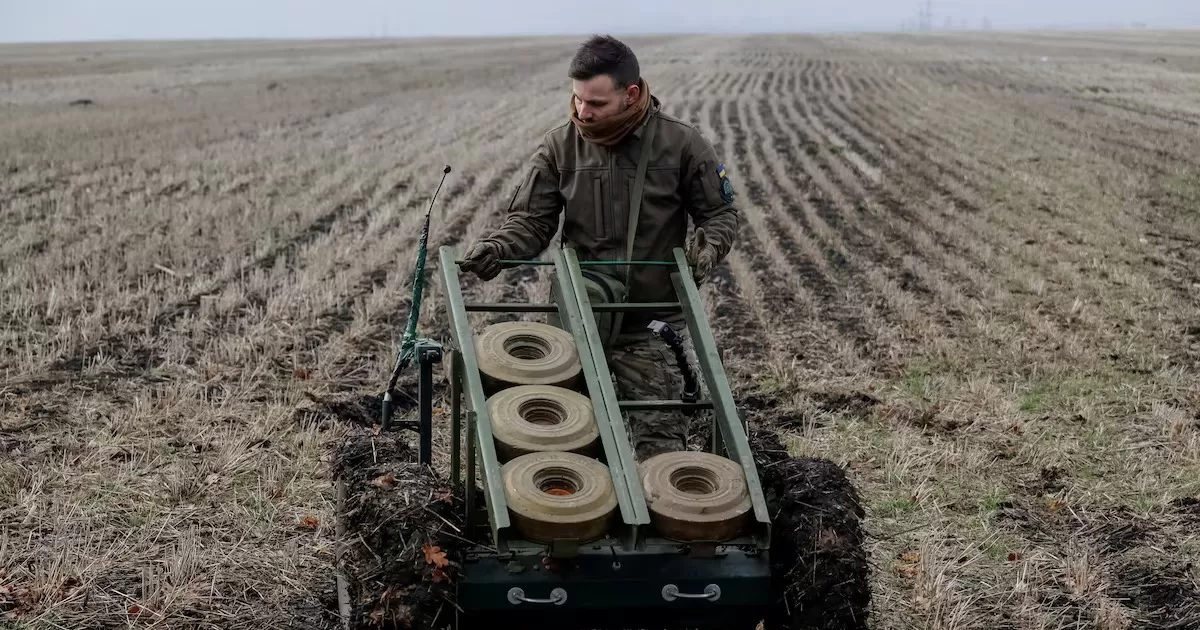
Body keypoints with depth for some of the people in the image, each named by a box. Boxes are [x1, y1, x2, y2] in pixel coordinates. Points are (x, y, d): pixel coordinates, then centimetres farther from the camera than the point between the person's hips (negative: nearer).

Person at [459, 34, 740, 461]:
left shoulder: (682, 145, -7)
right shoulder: (560, 146, -3)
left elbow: (721, 213, 3)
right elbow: (532, 219, 0)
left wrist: (708, 246, -19)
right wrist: (495, 247, -20)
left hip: (653, 326, -2)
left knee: (660, 440, 2)